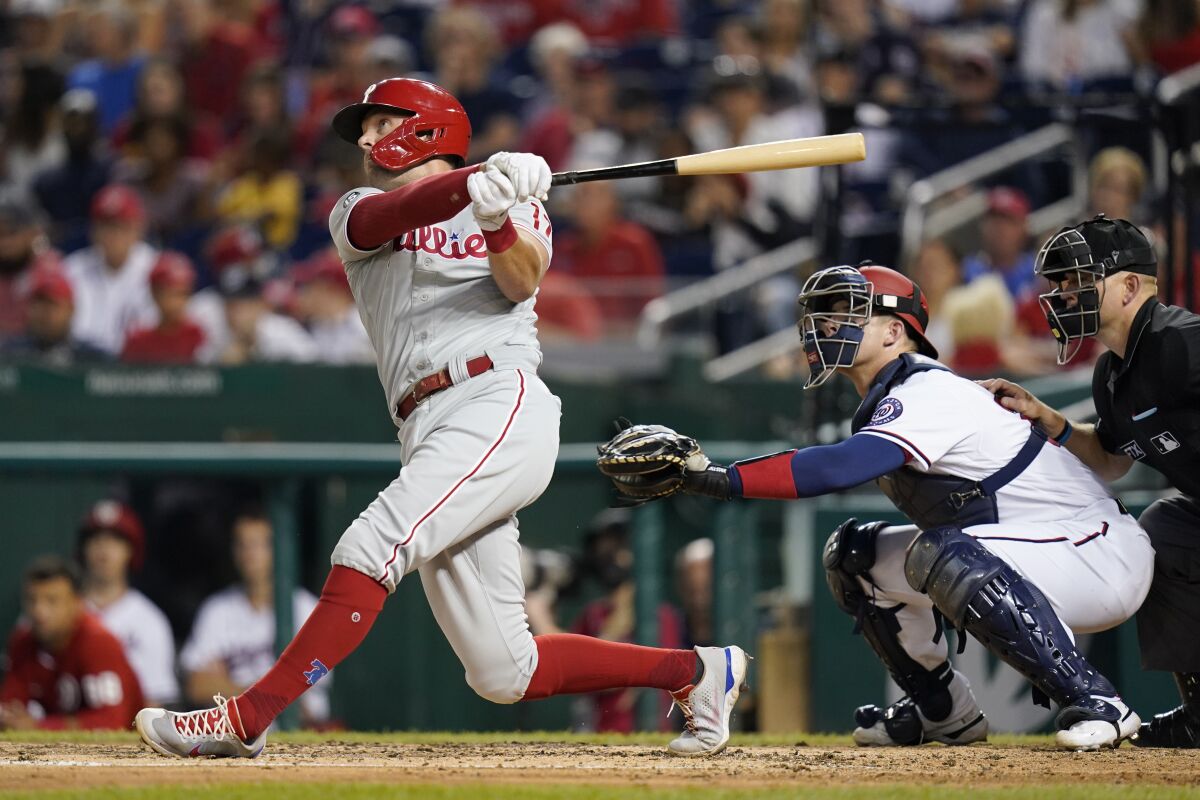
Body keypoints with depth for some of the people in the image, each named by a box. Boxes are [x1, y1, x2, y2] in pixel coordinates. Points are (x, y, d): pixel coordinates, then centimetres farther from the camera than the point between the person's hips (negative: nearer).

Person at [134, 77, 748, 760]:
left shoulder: (519, 207, 13)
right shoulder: (357, 212, 20)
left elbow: (521, 281, -8)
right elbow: (396, 213, -4)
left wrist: (498, 218, -29)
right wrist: (475, 185, -24)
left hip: (498, 403, -5)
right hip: (431, 435, 5)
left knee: (373, 546, -24)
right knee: (502, 673, 0)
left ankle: (246, 720, -26)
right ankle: (697, 672, 16)